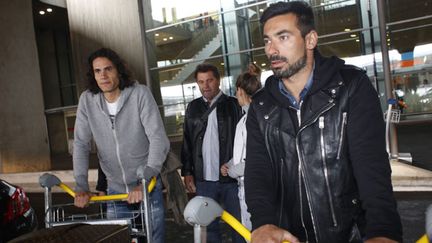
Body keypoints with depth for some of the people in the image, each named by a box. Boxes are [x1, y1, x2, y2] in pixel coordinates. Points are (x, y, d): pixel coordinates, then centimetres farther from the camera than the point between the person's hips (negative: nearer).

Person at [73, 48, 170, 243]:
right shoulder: (87, 100, -4)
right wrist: (82, 186, -10)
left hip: (148, 187, -3)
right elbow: (81, 144, -2)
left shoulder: (140, 93, -15)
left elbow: (158, 139, -20)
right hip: (115, 190, 3)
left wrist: (144, 181, -26)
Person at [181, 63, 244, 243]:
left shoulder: (234, 105, -1)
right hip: (203, 180, 3)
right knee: (208, 226, 13)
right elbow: (186, 143, 11)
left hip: (231, 178, -2)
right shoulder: (193, 108, 9)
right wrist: (187, 172, 7)